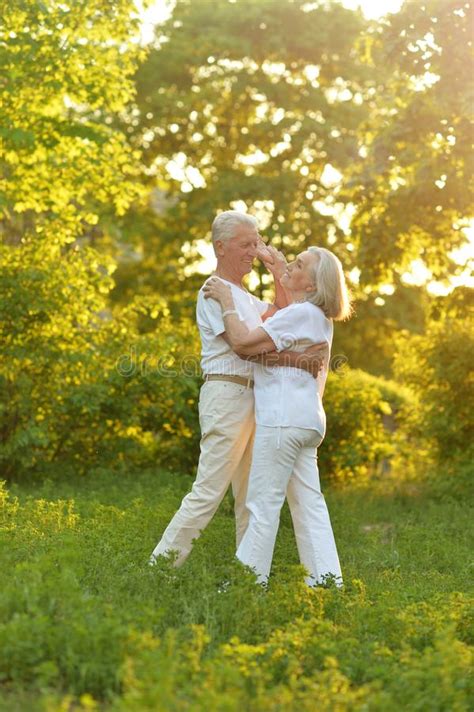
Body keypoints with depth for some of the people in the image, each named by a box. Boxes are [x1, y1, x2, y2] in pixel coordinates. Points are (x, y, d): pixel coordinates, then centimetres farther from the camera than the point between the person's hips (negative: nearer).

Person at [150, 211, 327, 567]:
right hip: (227, 394, -10)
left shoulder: (244, 295, 21)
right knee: (208, 492, -13)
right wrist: (300, 360, -20)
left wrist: (278, 267, 18)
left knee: (252, 494, 11)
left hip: (250, 398, 10)